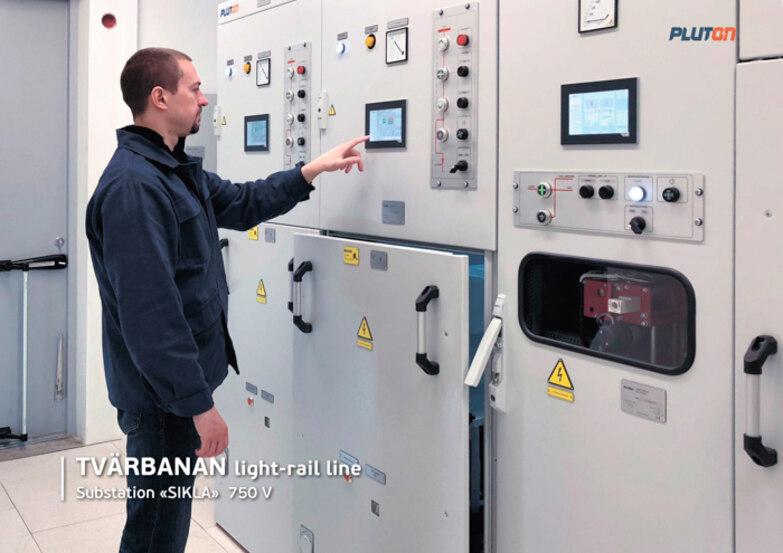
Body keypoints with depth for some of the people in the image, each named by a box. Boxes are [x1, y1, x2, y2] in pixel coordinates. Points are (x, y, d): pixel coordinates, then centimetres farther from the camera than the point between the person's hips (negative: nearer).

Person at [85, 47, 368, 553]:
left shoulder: (177, 170, 11)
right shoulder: (134, 185, -24)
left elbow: (241, 203, 24)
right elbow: (149, 312, -28)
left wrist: (314, 170, 17)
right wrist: (199, 404, -25)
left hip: (182, 383, 10)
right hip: (164, 397, -10)